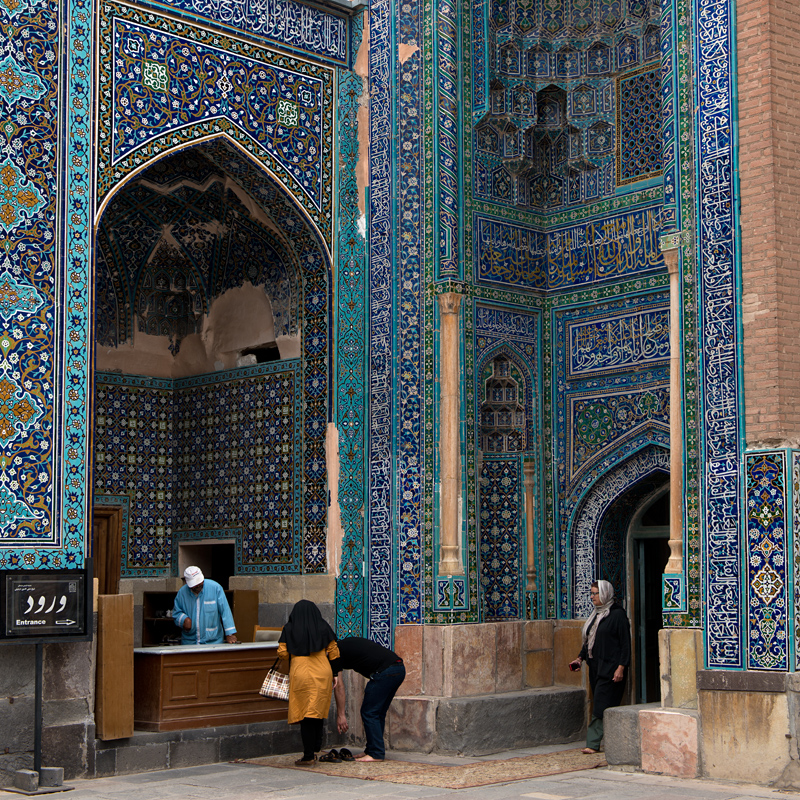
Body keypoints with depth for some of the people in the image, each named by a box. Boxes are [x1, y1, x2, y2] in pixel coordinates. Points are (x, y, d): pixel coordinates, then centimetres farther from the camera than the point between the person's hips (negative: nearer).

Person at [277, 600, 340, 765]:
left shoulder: (289, 629, 3)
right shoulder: (323, 627, 7)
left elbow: (282, 654, 0)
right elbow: (333, 652, 7)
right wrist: (335, 674, 17)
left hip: (300, 673, -2)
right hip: (323, 674, 2)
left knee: (305, 715, 1)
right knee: (318, 711, 15)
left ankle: (308, 756, -1)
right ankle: (316, 749, 16)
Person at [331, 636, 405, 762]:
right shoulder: (346, 644, 28)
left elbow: (339, 686, 0)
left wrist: (341, 715, 1)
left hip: (385, 671, -9)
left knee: (369, 712, 0)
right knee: (378, 713, 17)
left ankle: (376, 753, 1)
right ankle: (372, 751, 22)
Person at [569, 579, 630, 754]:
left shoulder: (617, 614, -9)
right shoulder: (595, 613, 16)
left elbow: (625, 643, -11)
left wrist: (621, 667, -16)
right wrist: (580, 658, 11)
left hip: (610, 668, -8)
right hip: (595, 667, 8)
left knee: (601, 706, -10)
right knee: (600, 705, 6)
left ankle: (593, 743, -10)